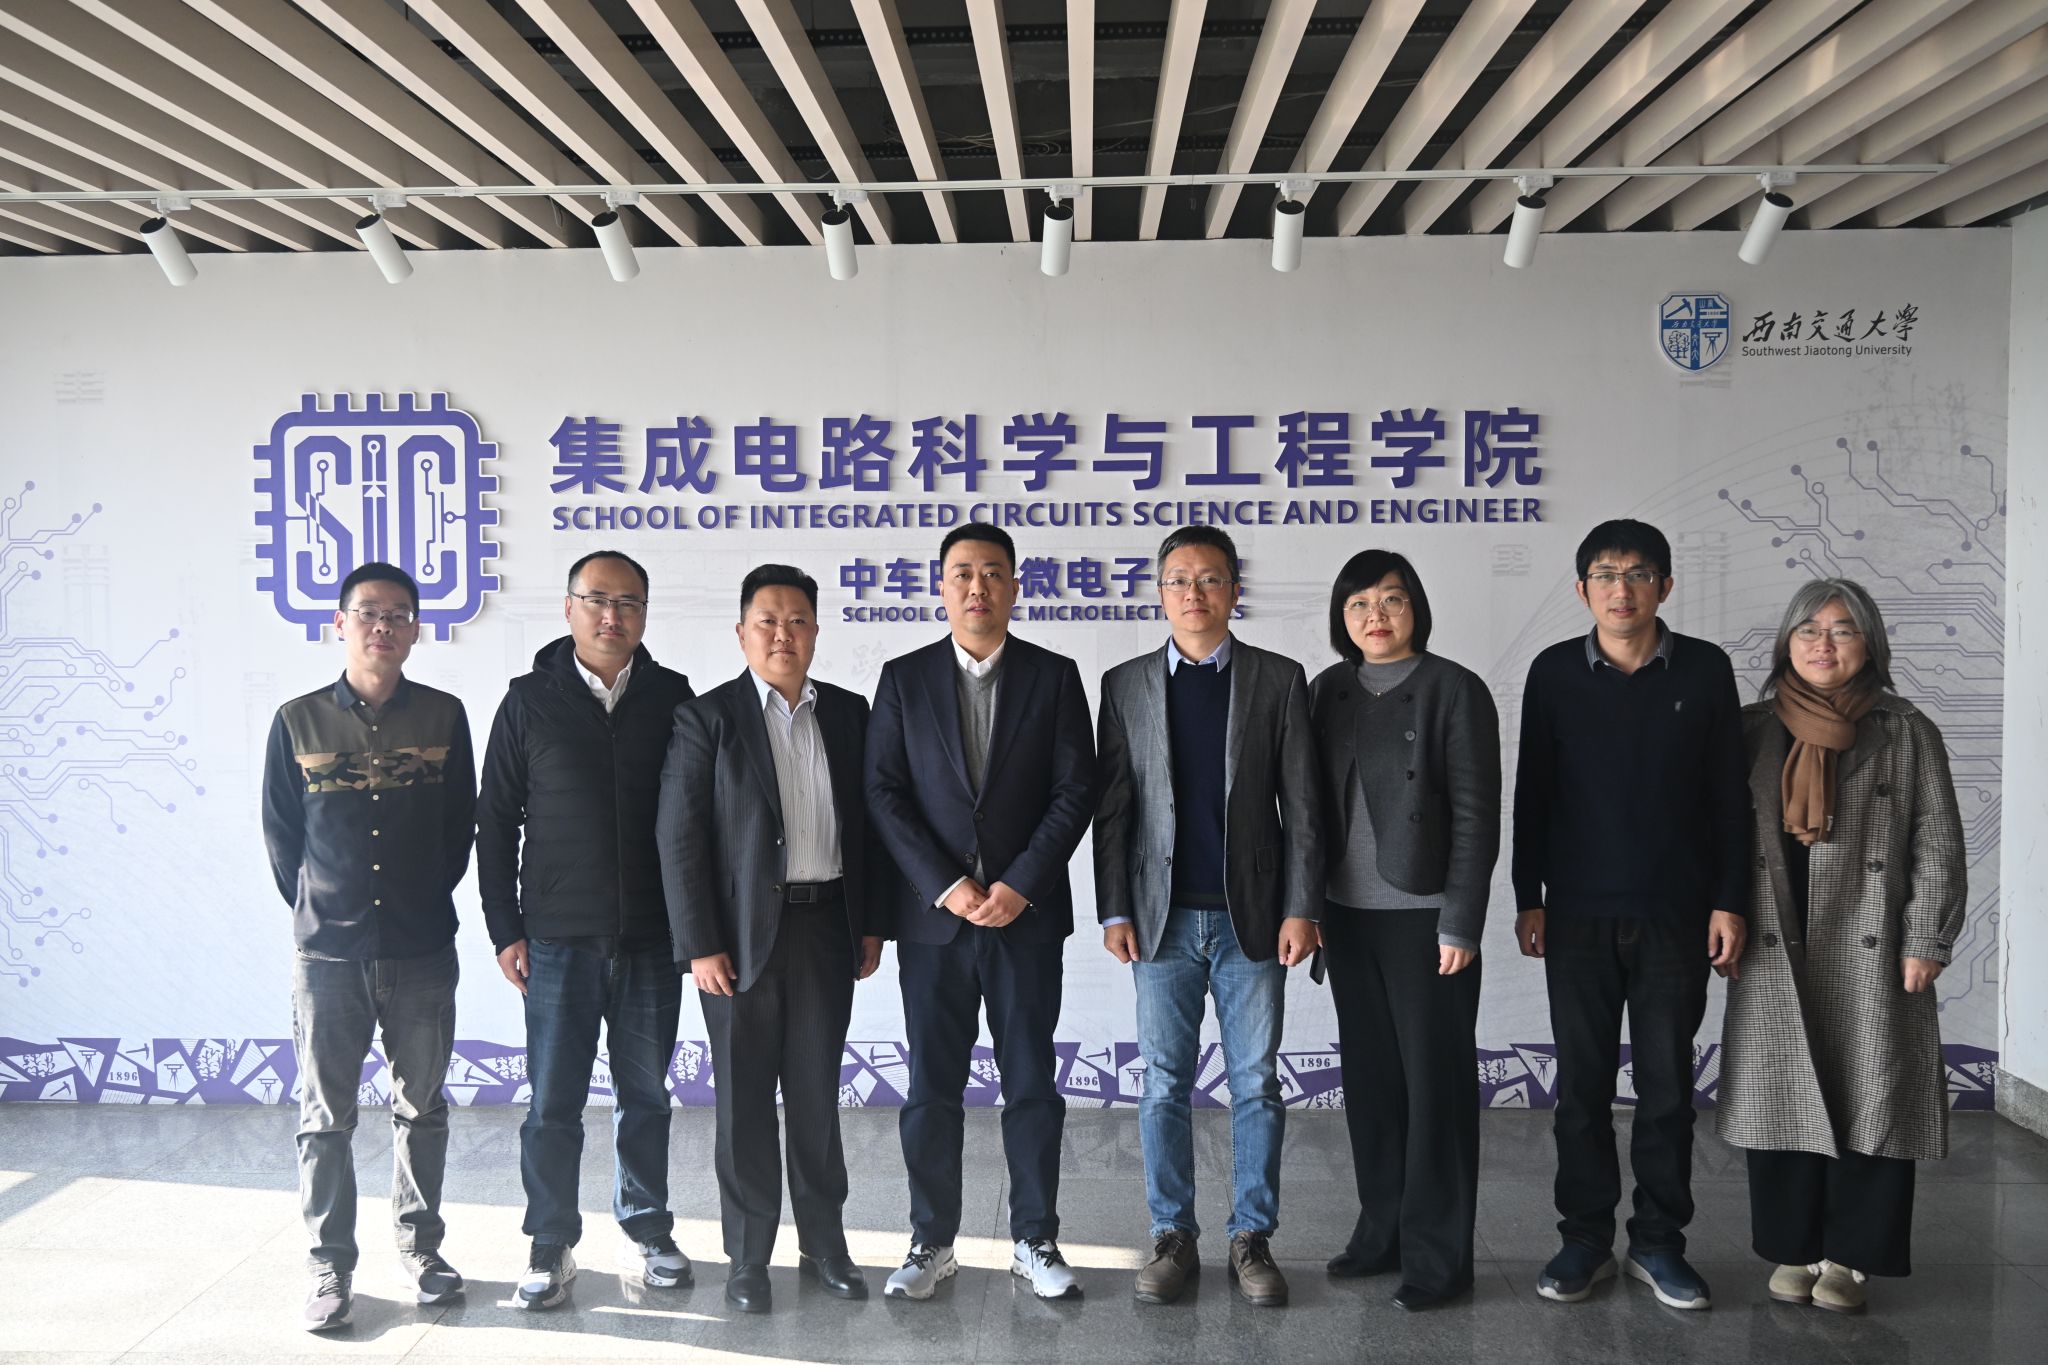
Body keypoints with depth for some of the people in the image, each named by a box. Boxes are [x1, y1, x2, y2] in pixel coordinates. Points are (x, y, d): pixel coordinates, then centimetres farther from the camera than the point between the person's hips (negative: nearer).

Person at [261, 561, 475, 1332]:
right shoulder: (299, 721, -1)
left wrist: (424, 903, 7)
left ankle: (420, 1249, 25)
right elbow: (281, 835, 7)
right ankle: (330, 1269, 18)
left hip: (423, 952, 1)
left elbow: (460, 827, 6)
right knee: (326, 1118, 6)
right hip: (327, 954, 0)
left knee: (422, 1110, 11)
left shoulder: (443, 717, 0)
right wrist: (318, 910, 8)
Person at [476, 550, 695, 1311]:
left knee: (646, 1093, 13)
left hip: (652, 936, 1)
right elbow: (495, 820, 2)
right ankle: (551, 1248, 19)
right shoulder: (530, 701, -1)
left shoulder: (672, 698, 2)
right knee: (553, 1103, 4)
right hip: (558, 940, -1)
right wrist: (505, 929, -1)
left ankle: (647, 1229, 28)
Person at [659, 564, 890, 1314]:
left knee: (817, 1092, 12)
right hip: (742, 933, -3)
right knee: (745, 1100, 7)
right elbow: (680, 838, -7)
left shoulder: (849, 713, 7)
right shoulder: (707, 717, -4)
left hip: (827, 927, 3)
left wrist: (870, 922, 6)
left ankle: (824, 1243, 25)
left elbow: (866, 822, 10)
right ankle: (748, 1256, 20)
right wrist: (699, 944, -11)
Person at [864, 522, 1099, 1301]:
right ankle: (932, 1243, 20)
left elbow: (1075, 790, -2)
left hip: (1026, 914, 0)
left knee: (1032, 1084, 7)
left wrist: (1020, 885, -11)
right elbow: (884, 794, -1)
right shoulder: (904, 679, 4)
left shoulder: (1054, 676, 3)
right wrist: (945, 886, -11)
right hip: (932, 915, 0)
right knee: (931, 1087, 7)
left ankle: (1035, 1240, 21)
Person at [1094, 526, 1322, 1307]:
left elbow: (1301, 805, 1)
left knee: (1257, 1085, 6)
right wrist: (1113, 910, -3)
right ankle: (1172, 1237, 19)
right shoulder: (1125, 685, 5)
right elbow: (1111, 808, 4)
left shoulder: (1279, 681, 2)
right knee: (1165, 1086, 7)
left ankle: (1252, 1238, 19)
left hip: (1252, 917, 0)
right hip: (1163, 918, 1)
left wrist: (1301, 908, -5)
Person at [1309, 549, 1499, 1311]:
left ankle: (1437, 1254, 14)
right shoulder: (1328, 693, 8)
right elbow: (1314, 806, 10)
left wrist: (1460, 924, -12)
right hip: (1348, 913, 5)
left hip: (1423, 917, -5)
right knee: (1369, 1076, 12)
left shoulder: (1455, 690, -6)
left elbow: (1476, 815, -9)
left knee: (1435, 1082, 3)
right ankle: (1382, 1229, 25)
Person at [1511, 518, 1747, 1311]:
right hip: (1579, 913, 0)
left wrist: (1728, 902, -1)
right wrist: (1529, 899, 1)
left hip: (1675, 913, 0)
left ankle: (1659, 1241, 19)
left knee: (1667, 1082, 6)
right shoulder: (1555, 672, 1)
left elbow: (1729, 795, 3)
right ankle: (1586, 1238, 18)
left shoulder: (1704, 671, 1)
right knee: (1582, 1081, 6)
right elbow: (1532, 793, 4)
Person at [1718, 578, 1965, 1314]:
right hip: (1776, 955, 2)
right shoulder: (1752, 730, 7)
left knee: (1870, 1102, 2)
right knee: (1783, 1101, 7)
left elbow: (1938, 847, 0)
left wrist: (1925, 943, -7)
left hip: (1869, 953, -2)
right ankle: (1794, 1248, 19)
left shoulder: (1906, 731, 2)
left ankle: (1848, 1256, 15)